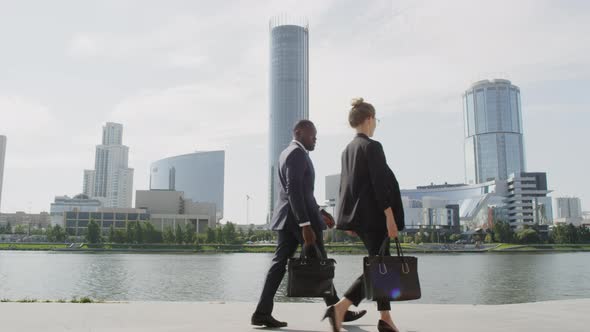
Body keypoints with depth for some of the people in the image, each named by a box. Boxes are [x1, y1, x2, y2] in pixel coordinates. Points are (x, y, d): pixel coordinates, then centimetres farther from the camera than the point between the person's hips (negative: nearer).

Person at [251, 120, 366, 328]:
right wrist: (305, 225, -26)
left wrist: (320, 212, 23)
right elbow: (294, 192, -23)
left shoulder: (286, 153, 19)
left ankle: (262, 312, 2)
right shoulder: (297, 154, -13)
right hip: (299, 217, -9)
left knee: (280, 263, 5)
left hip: (287, 218, 9)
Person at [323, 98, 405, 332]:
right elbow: (380, 184, -18)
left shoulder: (348, 149, 12)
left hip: (357, 216, 9)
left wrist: (350, 219, 20)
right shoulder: (372, 146, -12)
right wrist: (390, 217, -16)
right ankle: (339, 307, -16)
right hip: (374, 216, -9)